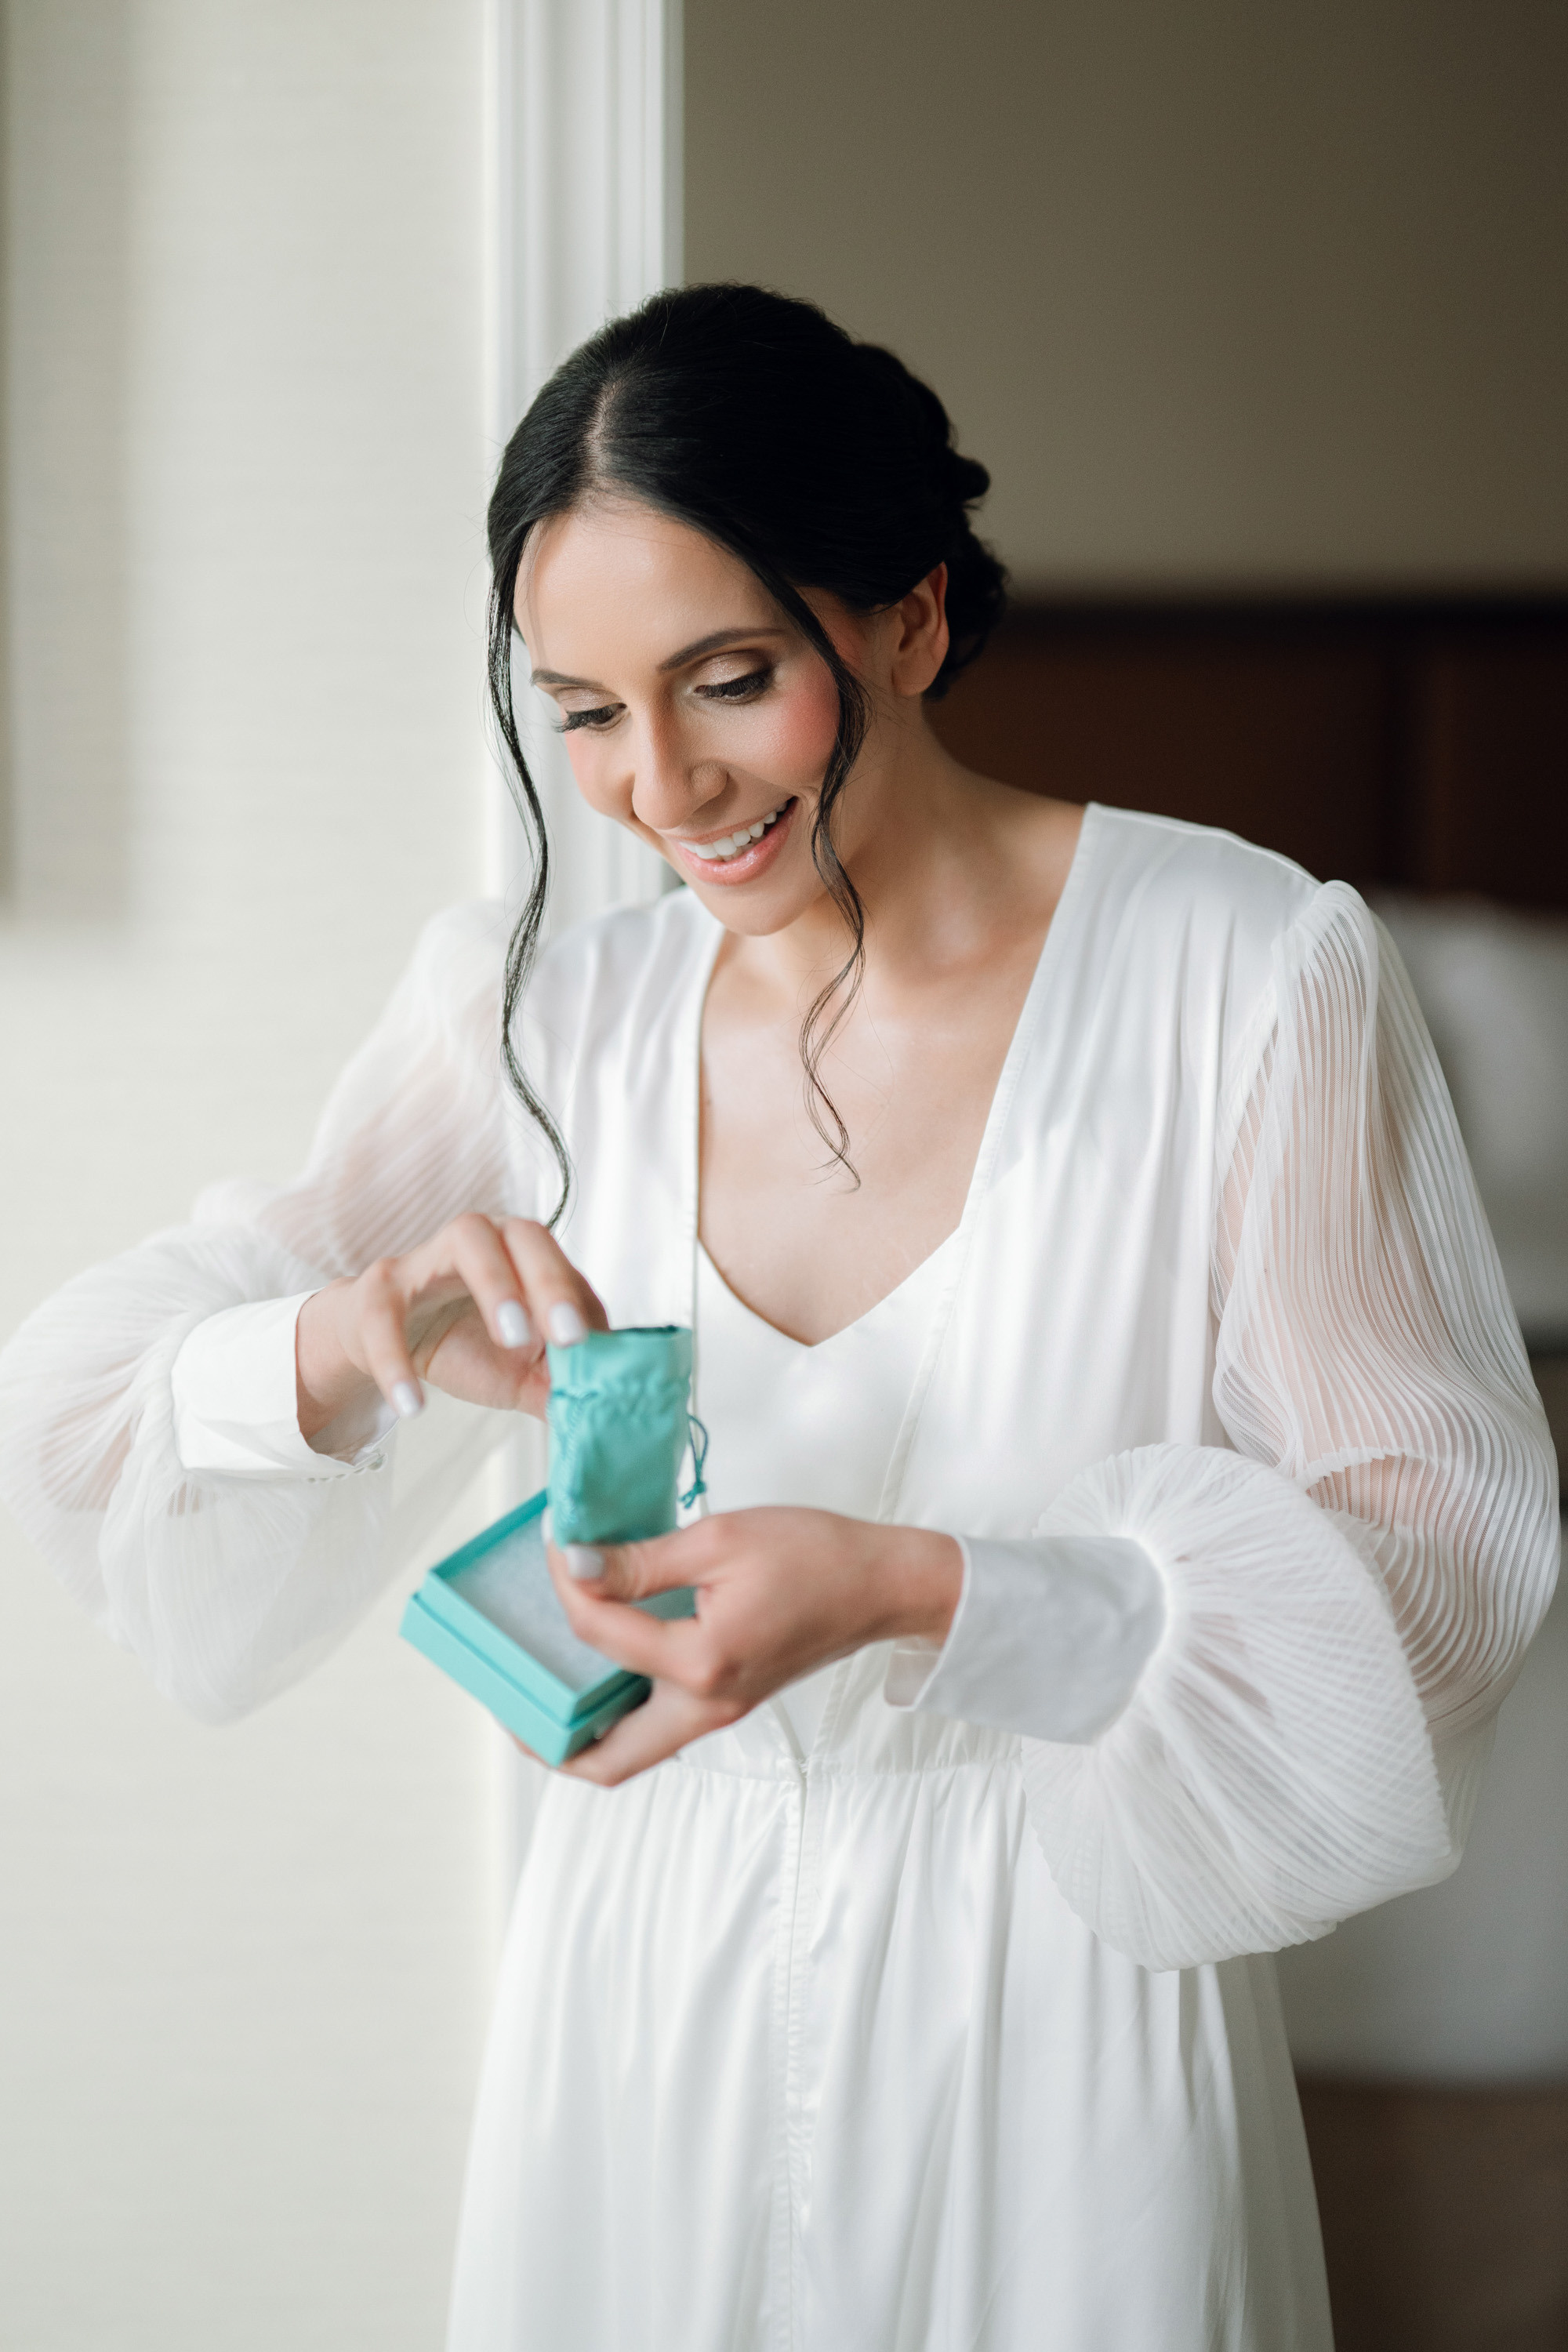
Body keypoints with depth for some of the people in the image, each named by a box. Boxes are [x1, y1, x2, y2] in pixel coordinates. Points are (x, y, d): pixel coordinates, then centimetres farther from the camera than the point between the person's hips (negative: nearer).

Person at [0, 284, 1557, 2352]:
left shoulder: (1248, 979, -13)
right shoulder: (545, 1026, -2)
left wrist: (922, 1593, -26)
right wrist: (352, 1350, -25)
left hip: (1063, 2012, -3)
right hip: (652, 1989, 3)